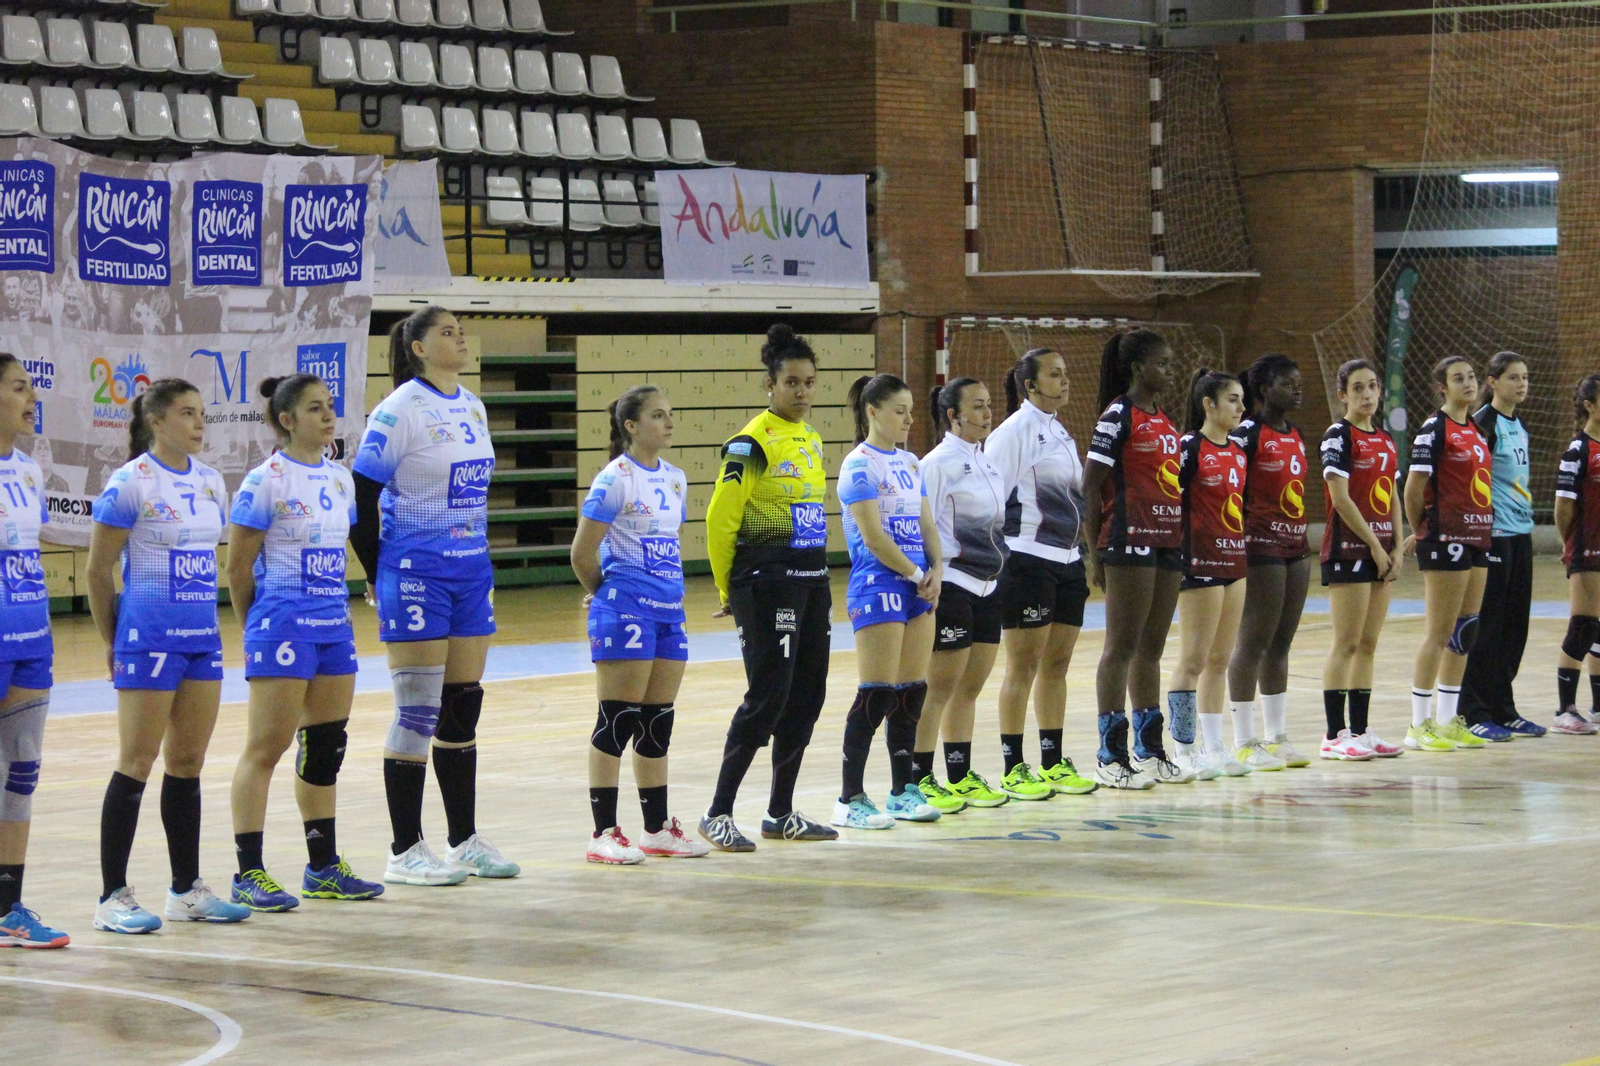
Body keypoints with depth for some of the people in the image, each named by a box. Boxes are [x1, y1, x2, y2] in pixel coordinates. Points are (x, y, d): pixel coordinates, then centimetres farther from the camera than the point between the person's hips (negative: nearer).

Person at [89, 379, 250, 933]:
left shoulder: (210, 482, 10)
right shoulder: (131, 482, -10)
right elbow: (98, 569, -6)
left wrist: (203, 611, 16)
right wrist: (114, 642, -3)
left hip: (202, 637, 7)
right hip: (149, 638, -7)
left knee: (188, 763, 10)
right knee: (137, 763, -5)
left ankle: (187, 889, 18)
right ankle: (113, 897, 0)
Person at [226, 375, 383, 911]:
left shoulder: (340, 479, 11)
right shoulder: (266, 481, -10)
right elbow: (238, 566, -6)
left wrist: (333, 607, 14)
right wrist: (257, 627, 2)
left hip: (333, 624, 7)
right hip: (283, 627, -7)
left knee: (326, 746, 11)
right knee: (266, 747, -5)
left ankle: (323, 867, 19)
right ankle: (248, 874, -2)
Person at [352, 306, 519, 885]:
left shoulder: (472, 407, 12)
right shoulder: (399, 410, -10)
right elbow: (358, 501, -11)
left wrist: (482, 569, 16)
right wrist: (381, 579, -8)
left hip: (470, 573, 7)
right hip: (416, 573, -7)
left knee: (463, 707, 11)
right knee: (418, 713, -4)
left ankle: (465, 841, 19)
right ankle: (405, 852, 2)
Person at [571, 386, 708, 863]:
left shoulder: (674, 479, 13)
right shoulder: (615, 480, -10)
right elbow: (583, 553, -10)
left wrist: (669, 590, 14)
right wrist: (605, 592, 5)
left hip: (668, 609, 7)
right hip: (626, 609, -7)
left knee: (657, 723, 11)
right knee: (618, 720, -5)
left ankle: (657, 828, 18)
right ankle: (604, 833, -2)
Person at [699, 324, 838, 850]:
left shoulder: (811, 440, 14)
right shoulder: (752, 443, -12)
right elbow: (719, 519, -12)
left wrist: (816, 570, 19)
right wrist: (728, 590, -5)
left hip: (811, 581, 8)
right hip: (767, 584, -8)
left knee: (807, 696, 9)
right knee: (767, 697, -11)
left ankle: (781, 813, 18)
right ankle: (718, 815, -5)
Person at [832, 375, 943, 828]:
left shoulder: (909, 463, 15)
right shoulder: (860, 465, -10)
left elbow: (926, 525, 15)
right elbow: (873, 537, -15)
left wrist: (936, 570, -1)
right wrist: (917, 575, -10)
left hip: (917, 587, 8)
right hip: (877, 587, -8)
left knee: (913, 691, 8)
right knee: (877, 694, -8)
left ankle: (904, 791, 16)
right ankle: (851, 799, -3)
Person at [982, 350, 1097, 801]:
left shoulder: (1060, 433, 16)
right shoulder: (1012, 432, -8)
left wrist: (1086, 558, 21)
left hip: (1066, 560, 8)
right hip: (1027, 560, -8)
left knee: (1057, 663, 9)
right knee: (1023, 665, -4)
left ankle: (1053, 763, 15)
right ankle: (1013, 768, 1)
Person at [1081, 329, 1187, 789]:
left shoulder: (1164, 419, 16)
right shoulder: (1118, 416, -8)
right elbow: (1090, 487, -10)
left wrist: (1183, 541, 15)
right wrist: (1095, 552, -12)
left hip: (1169, 541, 8)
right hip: (1130, 542, -8)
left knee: (1151, 648, 12)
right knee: (1122, 647, -4)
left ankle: (1149, 750, 18)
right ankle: (1111, 755, -1)